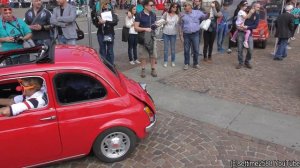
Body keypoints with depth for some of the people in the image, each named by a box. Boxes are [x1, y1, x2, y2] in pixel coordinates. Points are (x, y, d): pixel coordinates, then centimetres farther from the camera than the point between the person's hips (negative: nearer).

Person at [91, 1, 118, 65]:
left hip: (109, 33, -1)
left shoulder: (111, 12, 1)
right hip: (101, 33, 1)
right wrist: (99, 23, -18)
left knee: (110, 50, 5)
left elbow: (115, 21, -10)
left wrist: (106, 21, -20)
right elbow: (94, 21, 3)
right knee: (102, 50, 6)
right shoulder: (97, 12, 3)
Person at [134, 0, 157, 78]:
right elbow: (136, 27, -8)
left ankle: (153, 69, 18)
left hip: (152, 37, 4)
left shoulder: (153, 14, 8)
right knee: (143, 55, 5)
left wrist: (155, 26, -4)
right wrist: (145, 29, -21)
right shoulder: (139, 15, -6)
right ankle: (143, 70, 18)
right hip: (143, 38, -3)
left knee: (153, 55, 6)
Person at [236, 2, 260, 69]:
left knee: (250, 49, -6)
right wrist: (237, 26, -12)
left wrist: (247, 27, -18)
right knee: (240, 49, 0)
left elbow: (255, 26, -5)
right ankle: (240, 63, 13)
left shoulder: (257, 15, 6)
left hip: (249, 34, 2)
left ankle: (247, 62, 15)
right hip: (241, 33, -1)